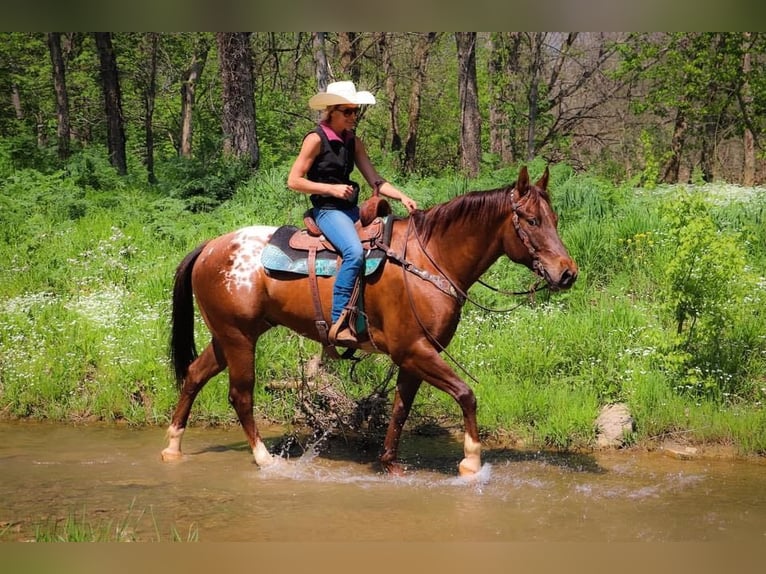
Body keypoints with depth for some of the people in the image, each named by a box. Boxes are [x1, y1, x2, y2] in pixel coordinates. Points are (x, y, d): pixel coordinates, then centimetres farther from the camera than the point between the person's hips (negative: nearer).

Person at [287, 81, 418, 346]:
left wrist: (402, 197, -7)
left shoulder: (353, 142, 13)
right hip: (327, 210, -8)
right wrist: (332, 189, -16)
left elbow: (375, 180, 9)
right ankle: (338, 324, -32)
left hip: (351, 209, 8)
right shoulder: (316, 139, -7)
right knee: (354, 252, -33)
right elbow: (294, 181, -9)